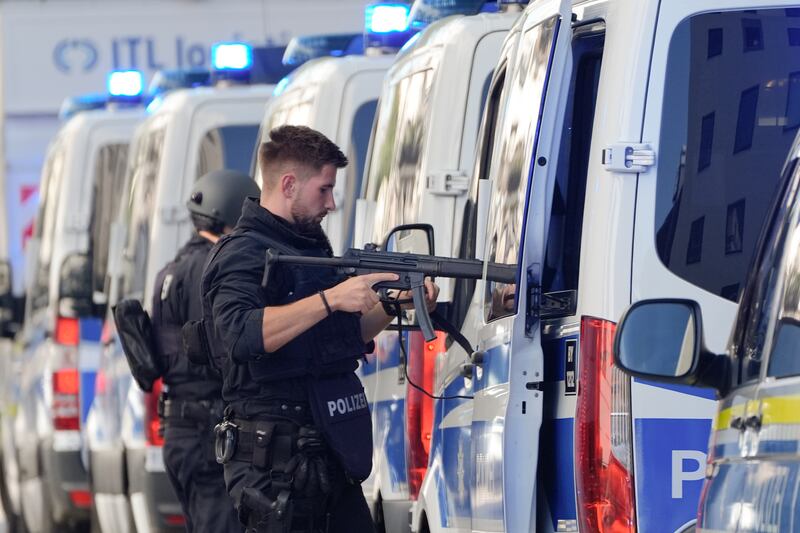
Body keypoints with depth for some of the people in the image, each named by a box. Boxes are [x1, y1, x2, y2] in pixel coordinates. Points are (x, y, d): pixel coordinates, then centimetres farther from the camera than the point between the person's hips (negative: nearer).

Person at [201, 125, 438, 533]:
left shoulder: (313, 245, 19)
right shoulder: (243, 254, -11)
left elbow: (348, 335, 26)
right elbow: (240, 335, -30)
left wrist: (393, 305, 8)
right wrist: (330, 298, -32)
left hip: (330, 453, 9)